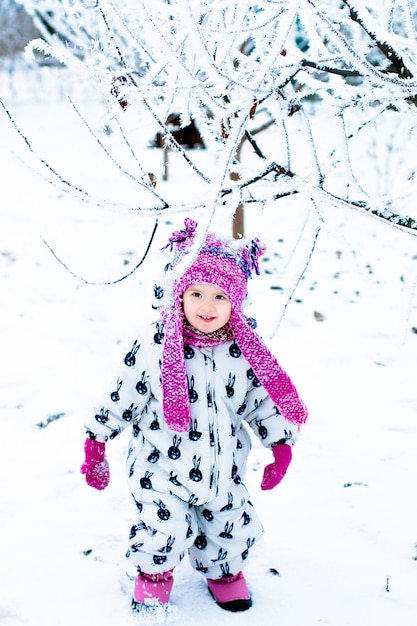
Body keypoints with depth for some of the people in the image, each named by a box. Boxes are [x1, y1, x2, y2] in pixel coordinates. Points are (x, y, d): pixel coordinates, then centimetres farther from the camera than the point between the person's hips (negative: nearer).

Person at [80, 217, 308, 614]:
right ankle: (154, 575, 23)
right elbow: (124, 396, -6)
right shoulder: (154, 345, -14)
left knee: (231, 529, 14)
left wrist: (281, 445, 5)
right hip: (161, 466, -3)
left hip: (222, 470, 3)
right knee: (165, 531, -12)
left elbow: (261, 400, 6)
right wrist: (96, 442, -2)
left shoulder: (244, 351, -6)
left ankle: (223, 571, 48)